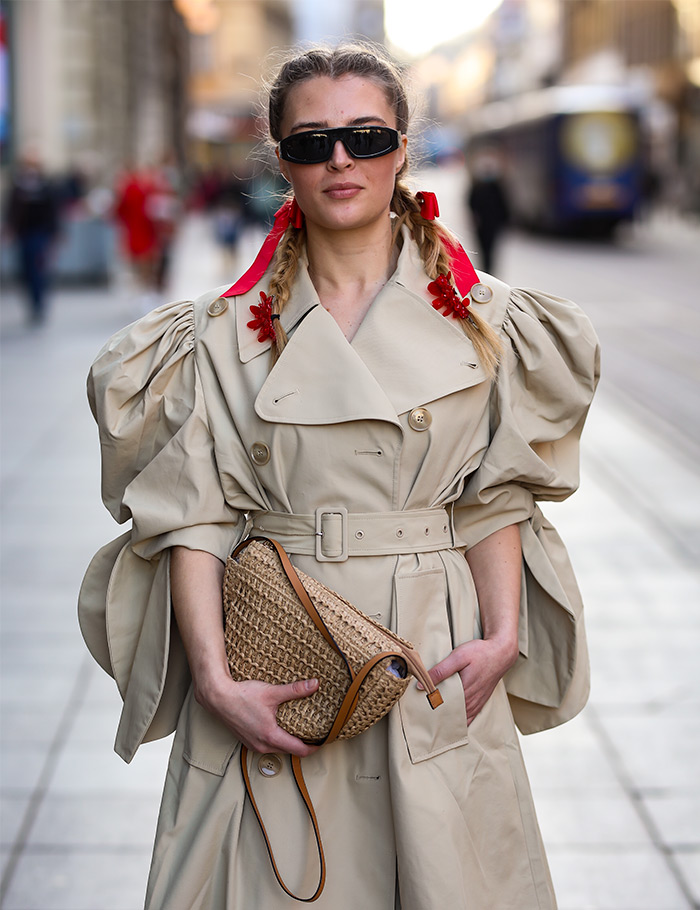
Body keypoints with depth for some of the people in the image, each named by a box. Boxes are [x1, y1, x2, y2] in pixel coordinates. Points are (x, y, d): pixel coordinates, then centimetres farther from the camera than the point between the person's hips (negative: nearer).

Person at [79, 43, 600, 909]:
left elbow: (494, 496, 5)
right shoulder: (229, 330, 1)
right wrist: (216, 679, -12)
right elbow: (190, 513, -3)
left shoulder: (475, 317, 5)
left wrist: (503, 634, -9)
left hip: (436, 650, 1)